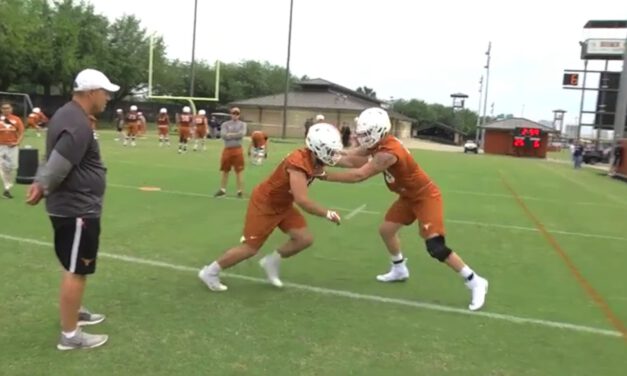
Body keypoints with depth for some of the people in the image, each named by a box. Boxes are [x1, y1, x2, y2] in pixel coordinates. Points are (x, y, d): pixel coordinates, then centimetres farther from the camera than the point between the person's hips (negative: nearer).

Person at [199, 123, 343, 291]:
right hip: (264, 205, -8)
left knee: (305, 239, 0)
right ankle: (210, 272, 19)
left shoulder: (314, 159, -8)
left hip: (283, 205, 9)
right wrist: (327, 214, -29)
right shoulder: (299, 164, -35)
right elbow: (302, 201, -39)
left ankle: (271, 261, 21)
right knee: (250, 248, 0)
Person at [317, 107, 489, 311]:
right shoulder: (379, 143, -5)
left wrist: (324, 175, -27)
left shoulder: (388, 153, -33)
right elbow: (351, 159, 0)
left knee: (435, 247, -15)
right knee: (386, 229, 14)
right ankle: (399, 270, 36)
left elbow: (358, 175, -32)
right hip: (409, 196, 9)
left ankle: (475, 282, 0)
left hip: (425, 196, -9)